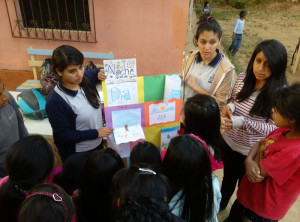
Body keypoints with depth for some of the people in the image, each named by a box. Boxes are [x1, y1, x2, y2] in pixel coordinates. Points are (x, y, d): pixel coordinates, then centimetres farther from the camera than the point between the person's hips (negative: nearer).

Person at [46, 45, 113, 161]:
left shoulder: (85, 78, -14)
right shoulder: (55, 101, -30)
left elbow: (97, 73, 9)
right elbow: (63, 136, -23)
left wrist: (101, 74, -15)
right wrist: (95, 133, -23)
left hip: (98, 144, 7)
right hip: (77, 155, -6)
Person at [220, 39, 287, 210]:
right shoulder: (243, 78, -9)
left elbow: (275, 128, -20)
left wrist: (243, 122, -32)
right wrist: (229, 106, -17)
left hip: (252, 152, -4)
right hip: (230, 142, 4)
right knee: (228, 178, 29)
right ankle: (220, 204, 58)